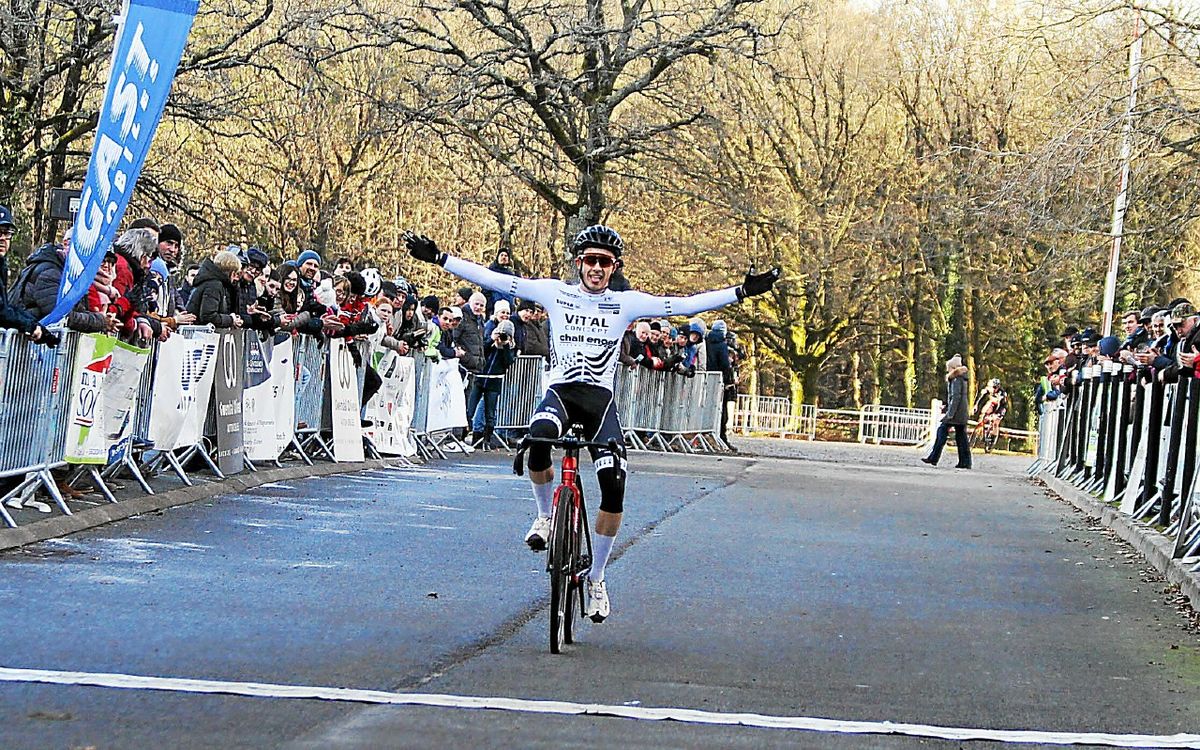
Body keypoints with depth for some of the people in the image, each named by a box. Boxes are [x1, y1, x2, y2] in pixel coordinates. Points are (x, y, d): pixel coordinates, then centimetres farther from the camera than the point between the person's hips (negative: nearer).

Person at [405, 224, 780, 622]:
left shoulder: (627, 303, 5)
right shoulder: (555, 292, 4)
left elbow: (684, 305, 0)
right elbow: (494, 279, 1)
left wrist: (743, 291, -7)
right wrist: (438, 258, -5)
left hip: (601, 398, 1)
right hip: (560, 391, -1)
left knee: (614, 486, -15)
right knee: (539, 438, -37)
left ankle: (596, 578, 6)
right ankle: (545, 515, -6)